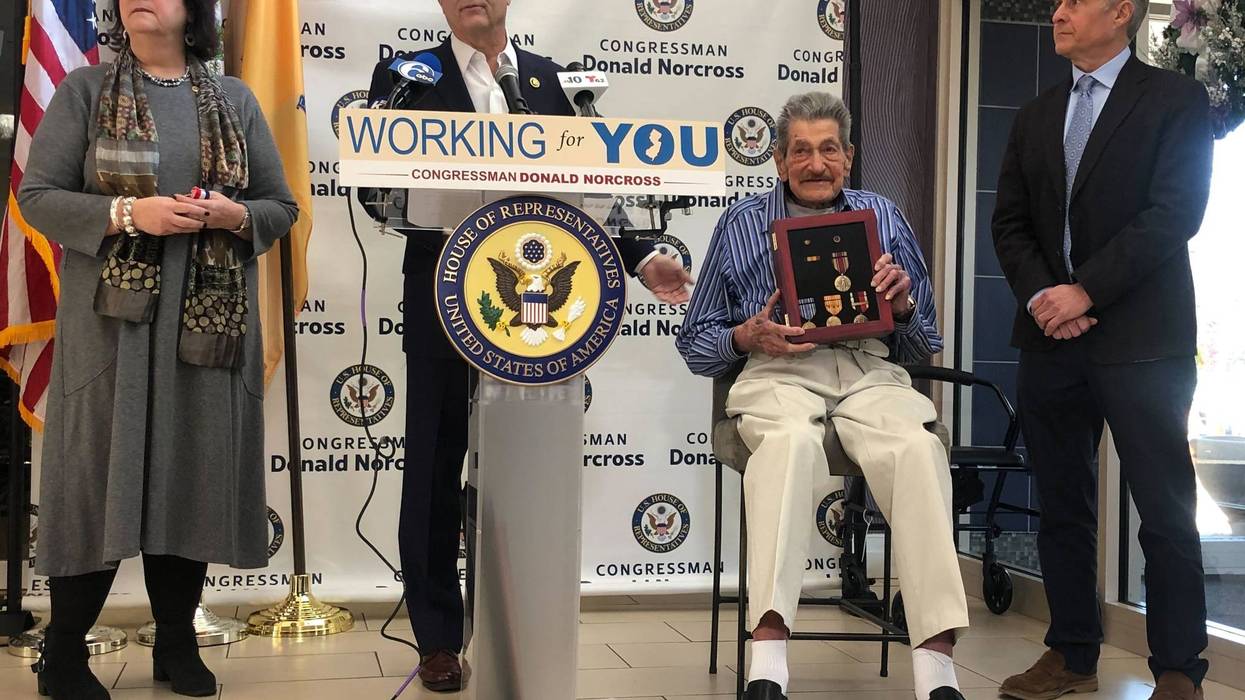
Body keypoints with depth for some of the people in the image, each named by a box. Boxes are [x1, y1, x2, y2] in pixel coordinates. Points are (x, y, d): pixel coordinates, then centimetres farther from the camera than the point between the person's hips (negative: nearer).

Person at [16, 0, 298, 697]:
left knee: (195, 475, 5)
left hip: (210, 322, 2)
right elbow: (38, 195, 0)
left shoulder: (235, 100, 12)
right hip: (111, 319, -2)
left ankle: (178, 644, 19)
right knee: (99, 476, -1)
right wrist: (126, 213, -15)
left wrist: (234, 214, -9)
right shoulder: (85, 91, 6)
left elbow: (282, 207, 12)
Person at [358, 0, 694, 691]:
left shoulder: (553, 81, 12)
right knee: (434, 471, 5)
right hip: (443, 304, -1)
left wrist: (640, 259, 2)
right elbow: (374, 186, -2)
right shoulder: (405, 77, 6)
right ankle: (438, 640, 16)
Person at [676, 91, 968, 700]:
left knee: (917, 448, -34)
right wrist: (748, 337, -4)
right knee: (789, 442, -38)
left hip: (870, 370, 2)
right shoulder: (742, 223, 17)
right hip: (779, 372, -1)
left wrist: (902, 306, -2)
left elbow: (923, 347, 21)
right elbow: (694, 343, 18)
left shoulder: (882, 217, 20)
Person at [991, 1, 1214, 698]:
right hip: (1052, 338, 5)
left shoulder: (1176, 99, 0)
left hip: (1141, 340, -5)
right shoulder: (1036, 117, 16)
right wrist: (1041, 294, -6)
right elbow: (1010, 222, 11)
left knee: (1166, 511, -1)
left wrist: (1085, 289, -15)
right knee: (1063, 508, 10)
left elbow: (1174, 214, -11)